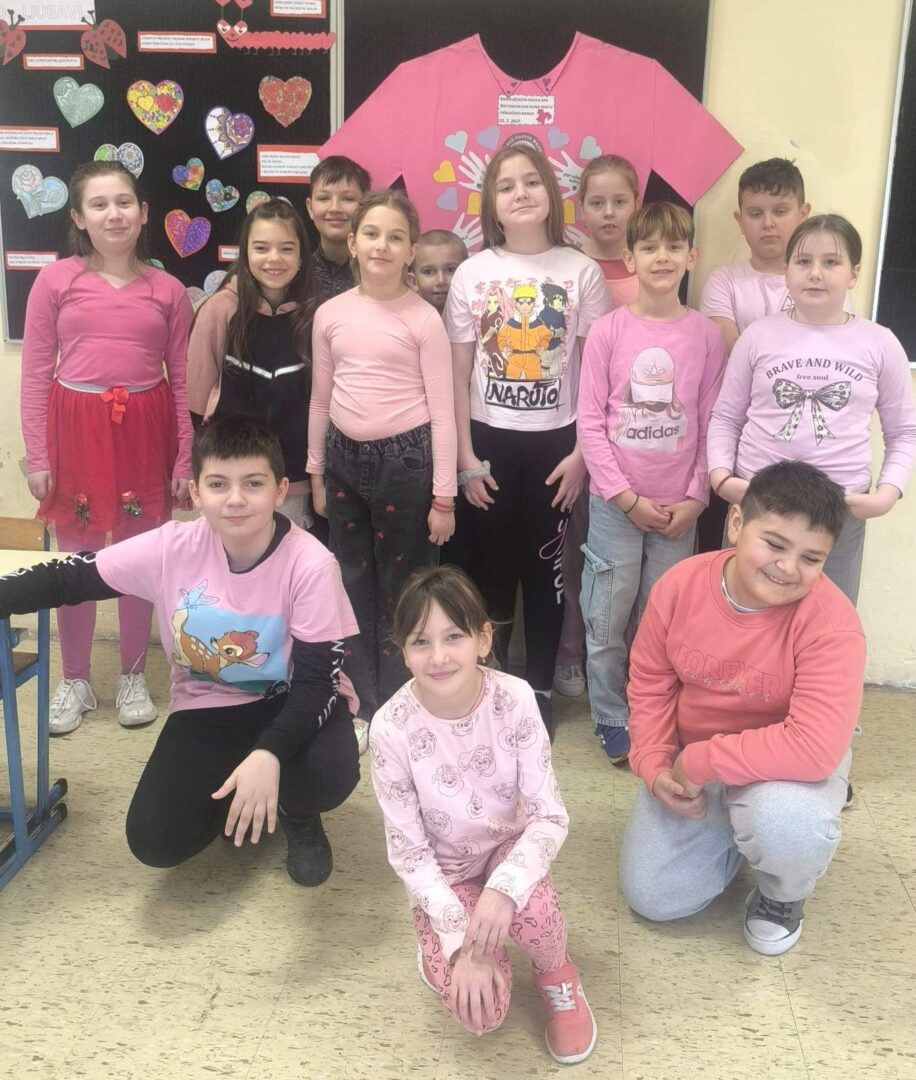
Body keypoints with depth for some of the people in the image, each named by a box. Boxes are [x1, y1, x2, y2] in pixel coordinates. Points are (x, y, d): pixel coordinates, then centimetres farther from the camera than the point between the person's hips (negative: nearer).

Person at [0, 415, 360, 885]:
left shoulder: (310, 564, -25)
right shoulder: (172, 548, -17)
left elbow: (318, 677, -24)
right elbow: (69, 579, -9)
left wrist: (269, 754, -39)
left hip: (289, 702, -2)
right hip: (207, 708, 2)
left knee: (331, 774, -34)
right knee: (154, 840, -15)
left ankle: (296, 813, 6)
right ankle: (236, 796, 19)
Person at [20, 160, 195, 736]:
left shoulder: (168, 290, 2)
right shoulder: (56, 281, -1)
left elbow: (182, 381, 5)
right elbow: (35, 375, 1)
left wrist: (186, 460, 3)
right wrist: (37, 456, -3)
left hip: (144, 429, 1)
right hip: (75, 428, 0)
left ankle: (133, 676, 27)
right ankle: (75, 680, 25)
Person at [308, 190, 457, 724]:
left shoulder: (424, 318, -7)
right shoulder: (331, 314, 4)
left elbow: (442, 410, -7)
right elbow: (321, 399, 13)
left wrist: (444, 496, -9)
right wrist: (316, 472, 14)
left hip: (406, 459, -4)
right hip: (345, 459, 4)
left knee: (403, 589, 6)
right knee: (355, 584, 13)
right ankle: (362, 703, 28)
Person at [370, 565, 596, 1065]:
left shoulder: (514, 698, -23)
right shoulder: (391, 729, -25)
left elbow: (550, 815, -19)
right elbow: (408, 851, -16)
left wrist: (502, 888, -35)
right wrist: (460, 941, -21)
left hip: (507, 846, 1)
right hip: (442, 873, -1)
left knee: (529, 907, -34)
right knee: (480, 1010, -20)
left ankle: (555, 971, 3)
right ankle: (440, 950, 15)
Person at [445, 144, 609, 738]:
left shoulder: (582, 271, -2)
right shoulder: (473, 273, 0)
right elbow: (458, 373, 1)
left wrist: (583, 451, -6)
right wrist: (465, 457, -3)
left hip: (555, 440, 0)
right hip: (489, 439, 1)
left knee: (545, 566, 8)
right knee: (489, 565, 9)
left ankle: (540, 688, 22)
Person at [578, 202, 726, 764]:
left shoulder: (706, 334, 0)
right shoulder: (608, 330, -5)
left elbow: (711, 422, 3)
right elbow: (590, 420, -5)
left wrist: (695, 498, -3)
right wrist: (627, 496, -9)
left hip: (679, 507, 1)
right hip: (615, 502, -1)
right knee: (608, 617, 5)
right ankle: (611, 718, 23)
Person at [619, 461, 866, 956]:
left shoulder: (831, 621, -29)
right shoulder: (680, 584, -17)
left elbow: (814, 747, -37)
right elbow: (649, 683, -2)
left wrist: (699, 762, -31)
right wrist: (654, 766, -15)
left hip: (787, 763, -3)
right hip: (689, 765, 4)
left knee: (784, 820, -38)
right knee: (652, 896, -2)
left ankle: (783, 893, 1)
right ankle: (738, 825, 27)